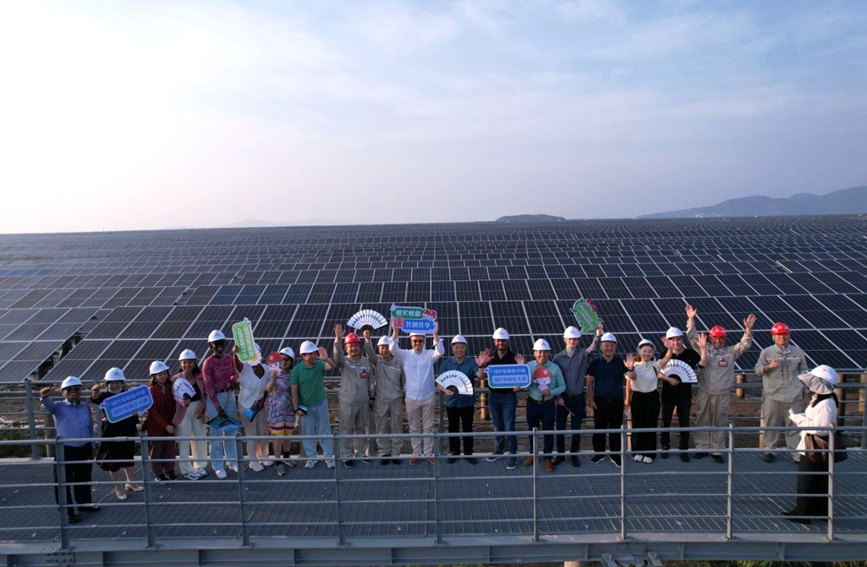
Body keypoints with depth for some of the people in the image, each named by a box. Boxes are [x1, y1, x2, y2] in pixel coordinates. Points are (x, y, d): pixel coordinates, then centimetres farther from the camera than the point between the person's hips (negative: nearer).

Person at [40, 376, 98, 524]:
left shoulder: (86, 407, 5)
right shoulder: (59, 407, -8)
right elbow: (48, 406, -32)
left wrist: (93, 446, 16)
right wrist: (45, 397, -55)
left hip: (84, 449, 4)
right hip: (65, 450, -4)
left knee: (84, 479, 18)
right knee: (63, 482, 1)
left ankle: (84, 503, 36)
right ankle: (68, 511, 12)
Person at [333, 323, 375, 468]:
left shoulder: (367, 362, 3)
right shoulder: (344, 362, -6)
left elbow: (370, 381, 10)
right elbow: (337, 355, -29)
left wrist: (371, 397, 10)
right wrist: (337, 339, -44)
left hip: (363, 402, 3)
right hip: (347, 402, -3)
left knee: (362, 428, 14)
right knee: (346, 429, 3)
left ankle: (361, 453, 29)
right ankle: (347, 456, 14)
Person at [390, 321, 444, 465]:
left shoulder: (430, 354, -2)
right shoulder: (405, 355, -1)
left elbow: (440, 352, -22)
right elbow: (393, 349, -18)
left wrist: (435, 334, -36)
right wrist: (395, 331, -34)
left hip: (428, 397, 0)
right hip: (411, 398, 0)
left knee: (428, 427, 10)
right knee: (414, 428, 11)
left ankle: (428, 453, 22)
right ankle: (416, 454, 22)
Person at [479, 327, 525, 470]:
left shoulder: (514, 358, -9)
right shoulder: (490, 357, 0)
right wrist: (482, 364, -14)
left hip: (509, 396, -4)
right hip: (493, 396, 4)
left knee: (509, 427, 0)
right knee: (497, 426, 17)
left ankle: (513, 455, 10)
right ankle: (498, 450, 32)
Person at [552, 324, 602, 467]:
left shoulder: (582, 354, -2)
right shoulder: (558, 357, -3)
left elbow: (592, 347, -23)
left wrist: (598, 332, -38)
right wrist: (558, 397, -6)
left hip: (578, 398, 0)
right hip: (563, 397, 0)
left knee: (576, 428, 8)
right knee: (560, 427, 6)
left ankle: (574, 454, 24)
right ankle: (560, 454, 21)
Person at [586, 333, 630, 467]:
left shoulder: (621, 361, -4)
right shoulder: (595, 362, -3)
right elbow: (590, 382, 2)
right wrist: (590, 399, -1)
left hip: (617, 400, 0)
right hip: (600, 400, 0)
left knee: (616, 429, 8)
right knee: (599, 427, 8)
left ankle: (615, 455, 19)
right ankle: (599, 453, 22)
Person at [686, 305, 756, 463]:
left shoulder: (731, 352, 5)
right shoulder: (704, 348, 2)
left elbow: (745, 345, -4)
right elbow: (692, 337, -3)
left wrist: (748, 329, -18)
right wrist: (691, 320, -14)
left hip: (723, 395, 1)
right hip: (705, 393, 0)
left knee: (720, 423, 8)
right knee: (703, 422, 7)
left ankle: (717, 450, 17)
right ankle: (702, 448, 18)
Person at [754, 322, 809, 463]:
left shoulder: (798, 352, 7)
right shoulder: (767, 352, 2)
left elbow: (803, 373, 13)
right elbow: (757, 370, 2)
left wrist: (803, 391, 11)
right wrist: (768, 367, -18)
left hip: (794, 396, 1)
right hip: (772, 395, -1)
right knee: (772, 424, 7)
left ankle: (797, 453, 9)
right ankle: (770, 450, 19)